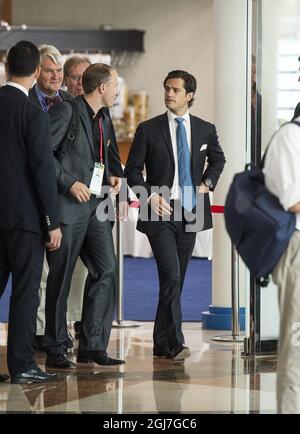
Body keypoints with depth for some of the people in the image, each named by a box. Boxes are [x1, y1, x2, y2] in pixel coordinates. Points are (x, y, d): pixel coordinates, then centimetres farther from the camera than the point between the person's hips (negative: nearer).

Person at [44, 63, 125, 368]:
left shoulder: (103, 119, 17)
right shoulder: (65, 111, -9)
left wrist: (109, 177, 11)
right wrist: (69, 182, -19)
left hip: (95, 206, 8)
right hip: (67, 206, -8)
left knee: (106, 270, 0)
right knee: (61, 277, -1)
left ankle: (93, 346, 7)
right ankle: (56, 351, 7)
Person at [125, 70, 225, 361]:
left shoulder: (205, 130, 7)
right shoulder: (148, 129, -1)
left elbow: (217, 159, 25)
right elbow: (132, 170, 2)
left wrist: (207, 183, 8)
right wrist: (151, 195, -11)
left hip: (190, 211, 4)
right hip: (160, 211, -3)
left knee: (176, 279, 8)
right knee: (171, 275, -16)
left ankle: (161, 343, 18)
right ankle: (175, 343, -17)